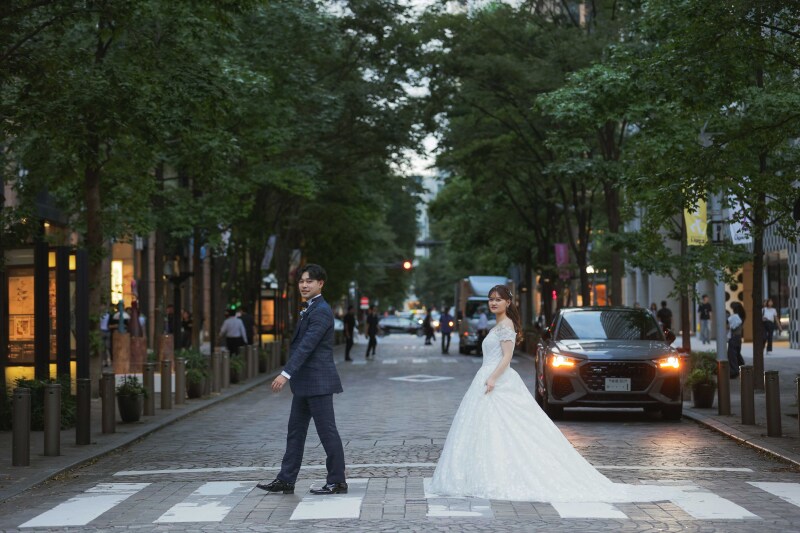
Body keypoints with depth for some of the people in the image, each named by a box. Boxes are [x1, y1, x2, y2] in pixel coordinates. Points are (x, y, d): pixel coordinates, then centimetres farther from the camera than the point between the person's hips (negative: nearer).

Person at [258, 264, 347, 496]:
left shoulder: (321, 311, -16)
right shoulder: (310, 309, 16)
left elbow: (306, 346, -24)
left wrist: (286, 374, -29)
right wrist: (291, 375, 24)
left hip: (317, 381, -10)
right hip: (304, 383, 10)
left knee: (327, 431, -3)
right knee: (295, 431, 11)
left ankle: (337, 482, 5)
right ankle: (286, 480, 16)